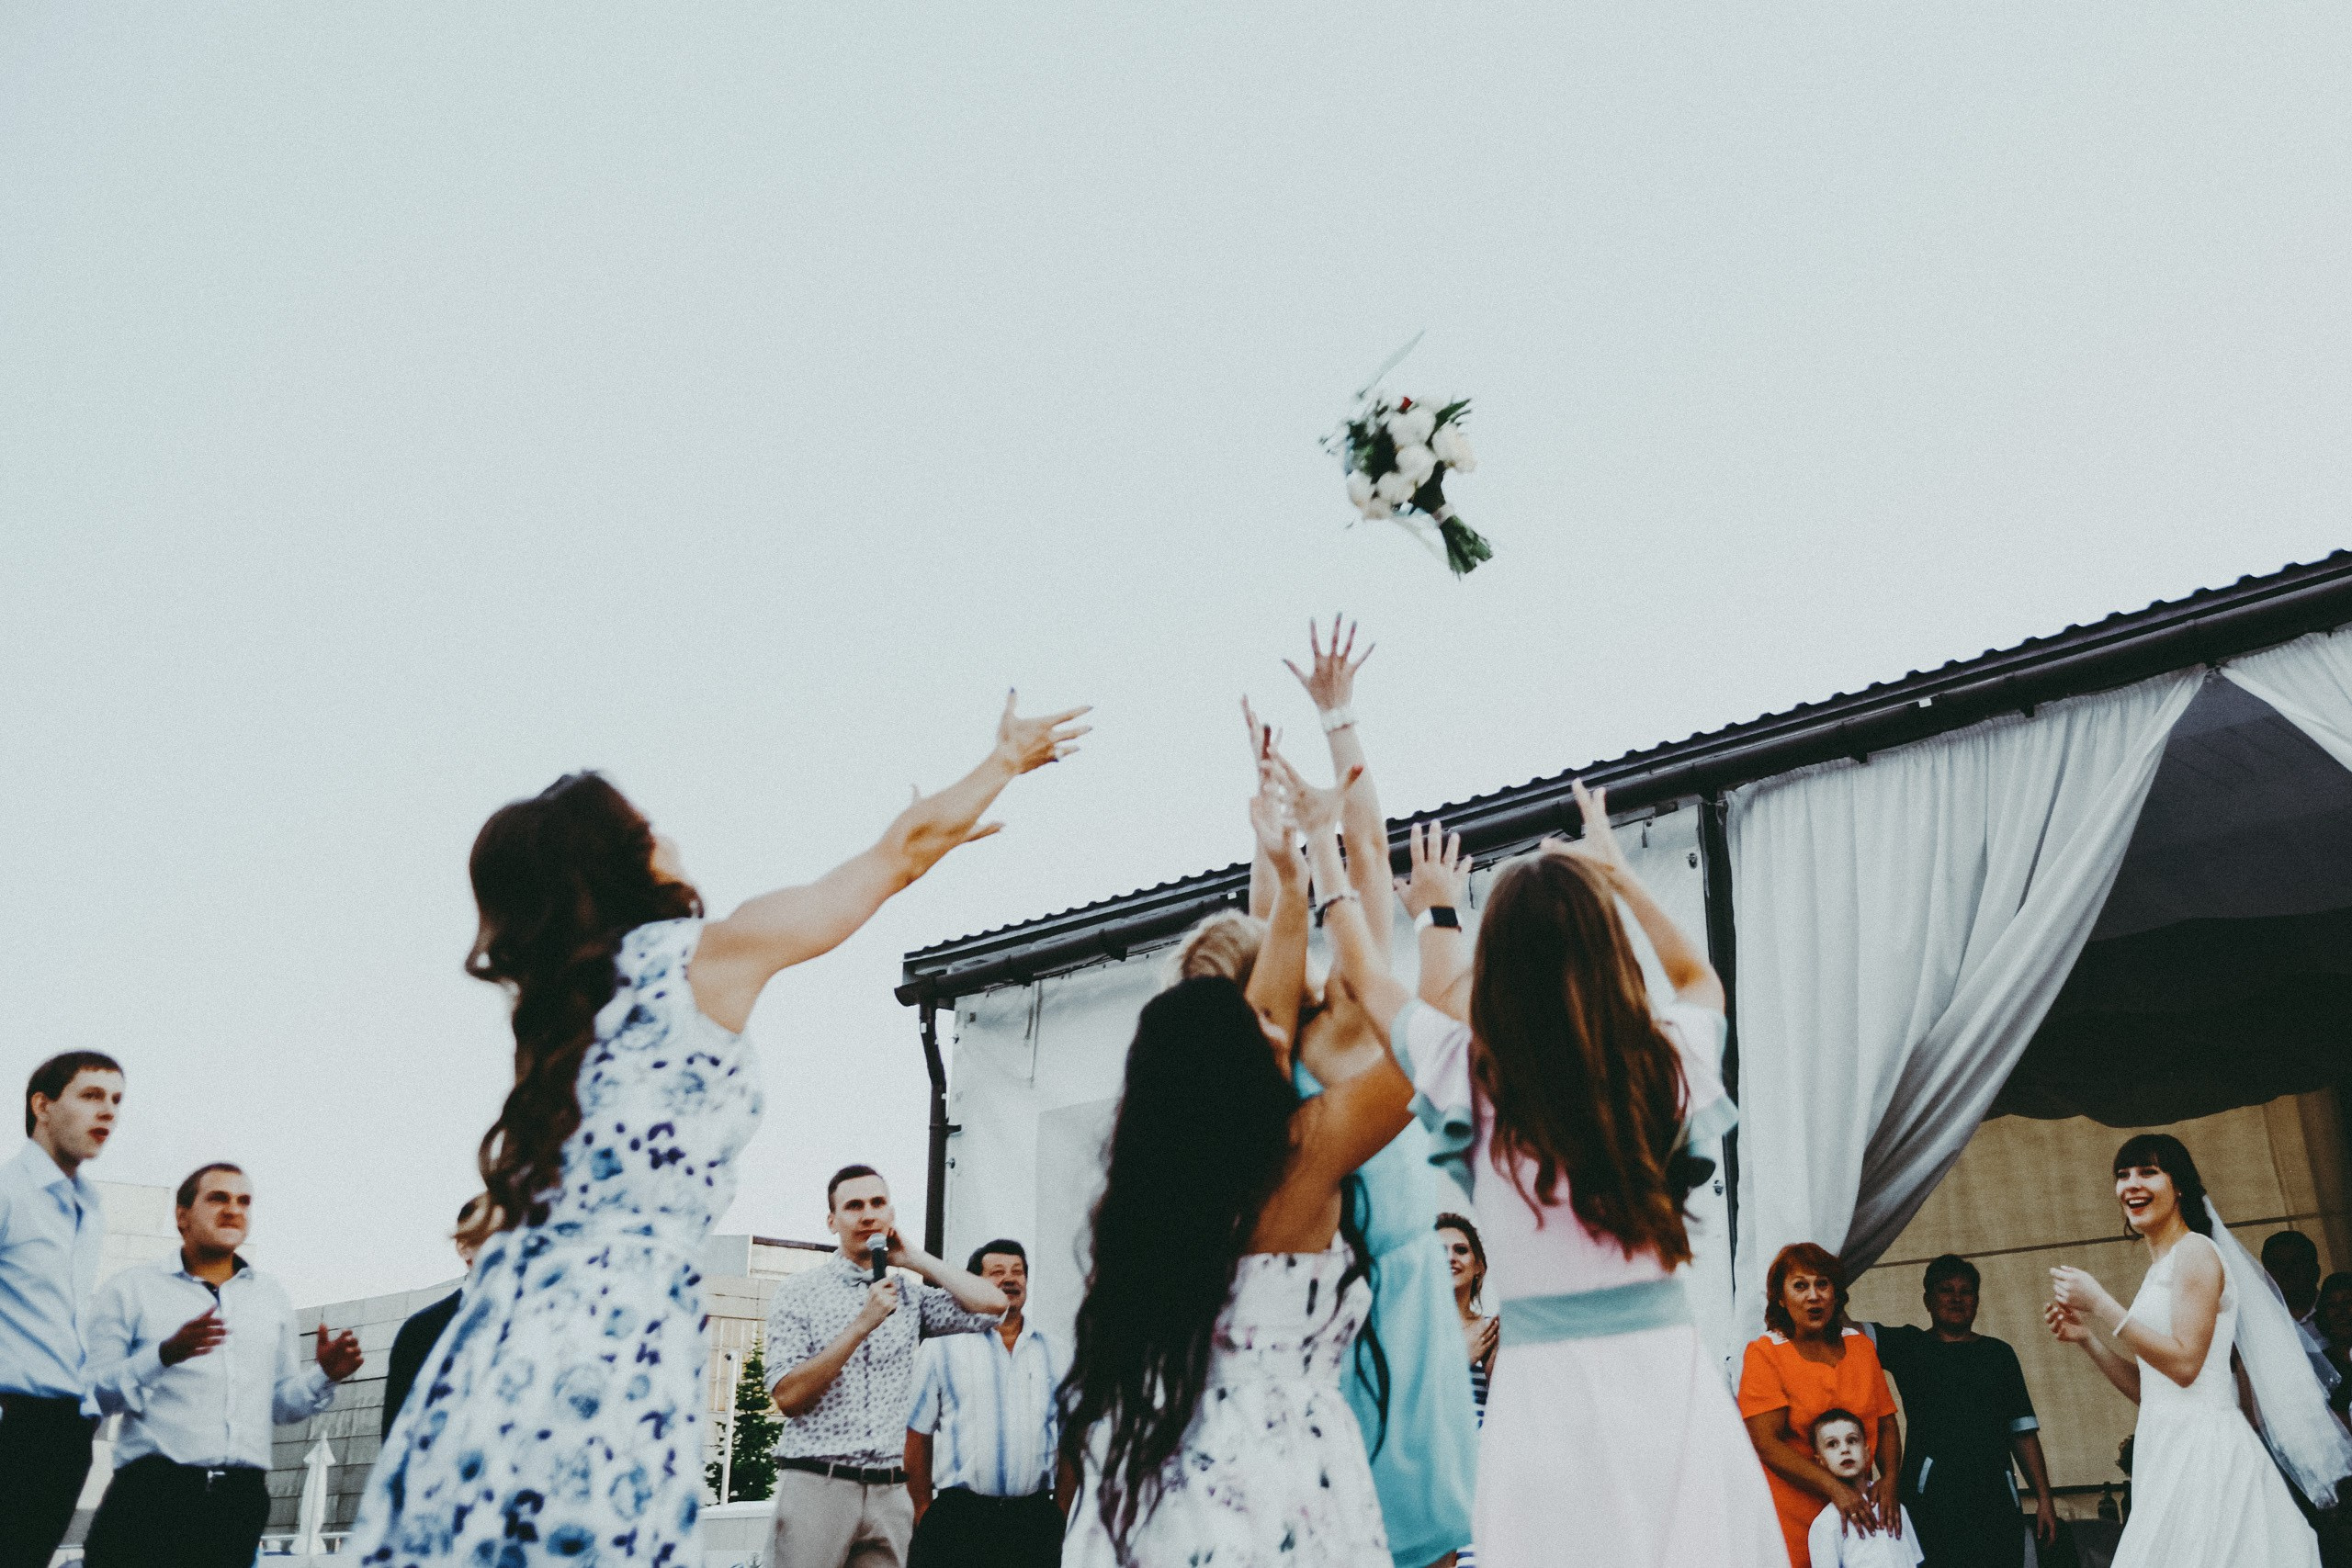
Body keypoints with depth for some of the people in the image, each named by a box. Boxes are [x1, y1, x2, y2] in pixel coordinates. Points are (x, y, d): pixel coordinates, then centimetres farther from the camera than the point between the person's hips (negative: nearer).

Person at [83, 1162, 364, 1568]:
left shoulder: (272, 1298, 17)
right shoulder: (133, 1287, 5)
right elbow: (92, 1393, -5)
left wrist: (323, 1376, -1)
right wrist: (165, 1355, -20)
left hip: (240, 1500, 4)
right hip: (151, 1490, -3)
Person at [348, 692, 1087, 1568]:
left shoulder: (561, 995, 19)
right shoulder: (703, 954, 0)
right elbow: (905, 846, 9)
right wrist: (1010, 757, 27)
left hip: (500, 1339, 7)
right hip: (613, 1339, -7)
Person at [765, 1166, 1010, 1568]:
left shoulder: (910, 1296, 10)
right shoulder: (799, 1292, 1)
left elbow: (993, 1305, -3)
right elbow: (788, 1397, -8)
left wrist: (914, 1258, 1)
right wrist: (862, 1325, -15)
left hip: (889, 1491, 3)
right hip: (817, 1484, -3)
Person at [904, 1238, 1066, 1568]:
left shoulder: (1050, 1352, 11)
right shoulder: (942, 1345, 1)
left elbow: (1066, 1439, 14)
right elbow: (917, 1435, 1)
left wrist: (1064, 1513, 8)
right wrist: (924, 1513, -3)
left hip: (1036, 1517, 3)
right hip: (958, 1515, -3)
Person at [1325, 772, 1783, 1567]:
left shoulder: (1470, 1073, -7)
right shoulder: (1663, 1057, -3)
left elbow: (1362, 973, 12)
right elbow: (1700, 978, 23)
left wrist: (1325, 848, 26)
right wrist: (1618, 874, 30)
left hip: (1549, 1388, -1)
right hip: (1671, 1369, 2)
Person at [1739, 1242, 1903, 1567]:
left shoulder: (1861, 1346, 10)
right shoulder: (1764, 1353, -6)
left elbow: (1886, 1424, 10)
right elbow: (1765, 1442, -14)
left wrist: (1890, 1479, -8)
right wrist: (1834, 1487, -21)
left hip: (1857, 1510, 4)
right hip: (1792, 1516, -4)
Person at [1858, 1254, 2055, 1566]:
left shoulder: (1999, 1353, 15)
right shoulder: (1909, 1345, 10)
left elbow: (2023, 1431, 13)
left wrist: (2044, 1499, 6)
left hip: (1996, 1498, 2)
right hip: (1932, 1500, -2)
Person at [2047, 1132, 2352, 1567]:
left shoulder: (2195, 1251, -7)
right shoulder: (2156, 1271, 19)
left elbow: (2184, 1363, -17)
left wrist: (2099, 1304, -17)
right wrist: (2086, 1335, 9)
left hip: (2199, 1446, -8)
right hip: (2168, 1446, 8)